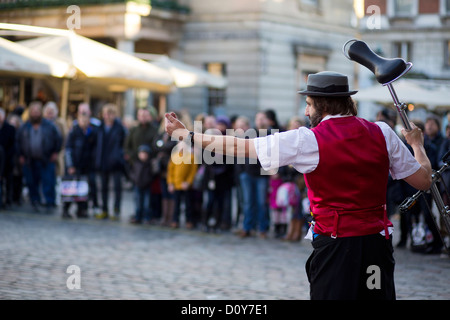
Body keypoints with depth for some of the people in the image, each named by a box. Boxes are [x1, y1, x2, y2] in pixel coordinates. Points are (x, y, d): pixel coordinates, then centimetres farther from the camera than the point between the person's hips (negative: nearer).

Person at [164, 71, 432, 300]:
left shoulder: (308, 140, -8)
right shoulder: (382, 134, 2)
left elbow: (240, 147, -5)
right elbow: (424, 180, 8)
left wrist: (187, 134, 5)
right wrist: (417, 144, 28)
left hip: (335, 244, -4)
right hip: (377, 241, 4)